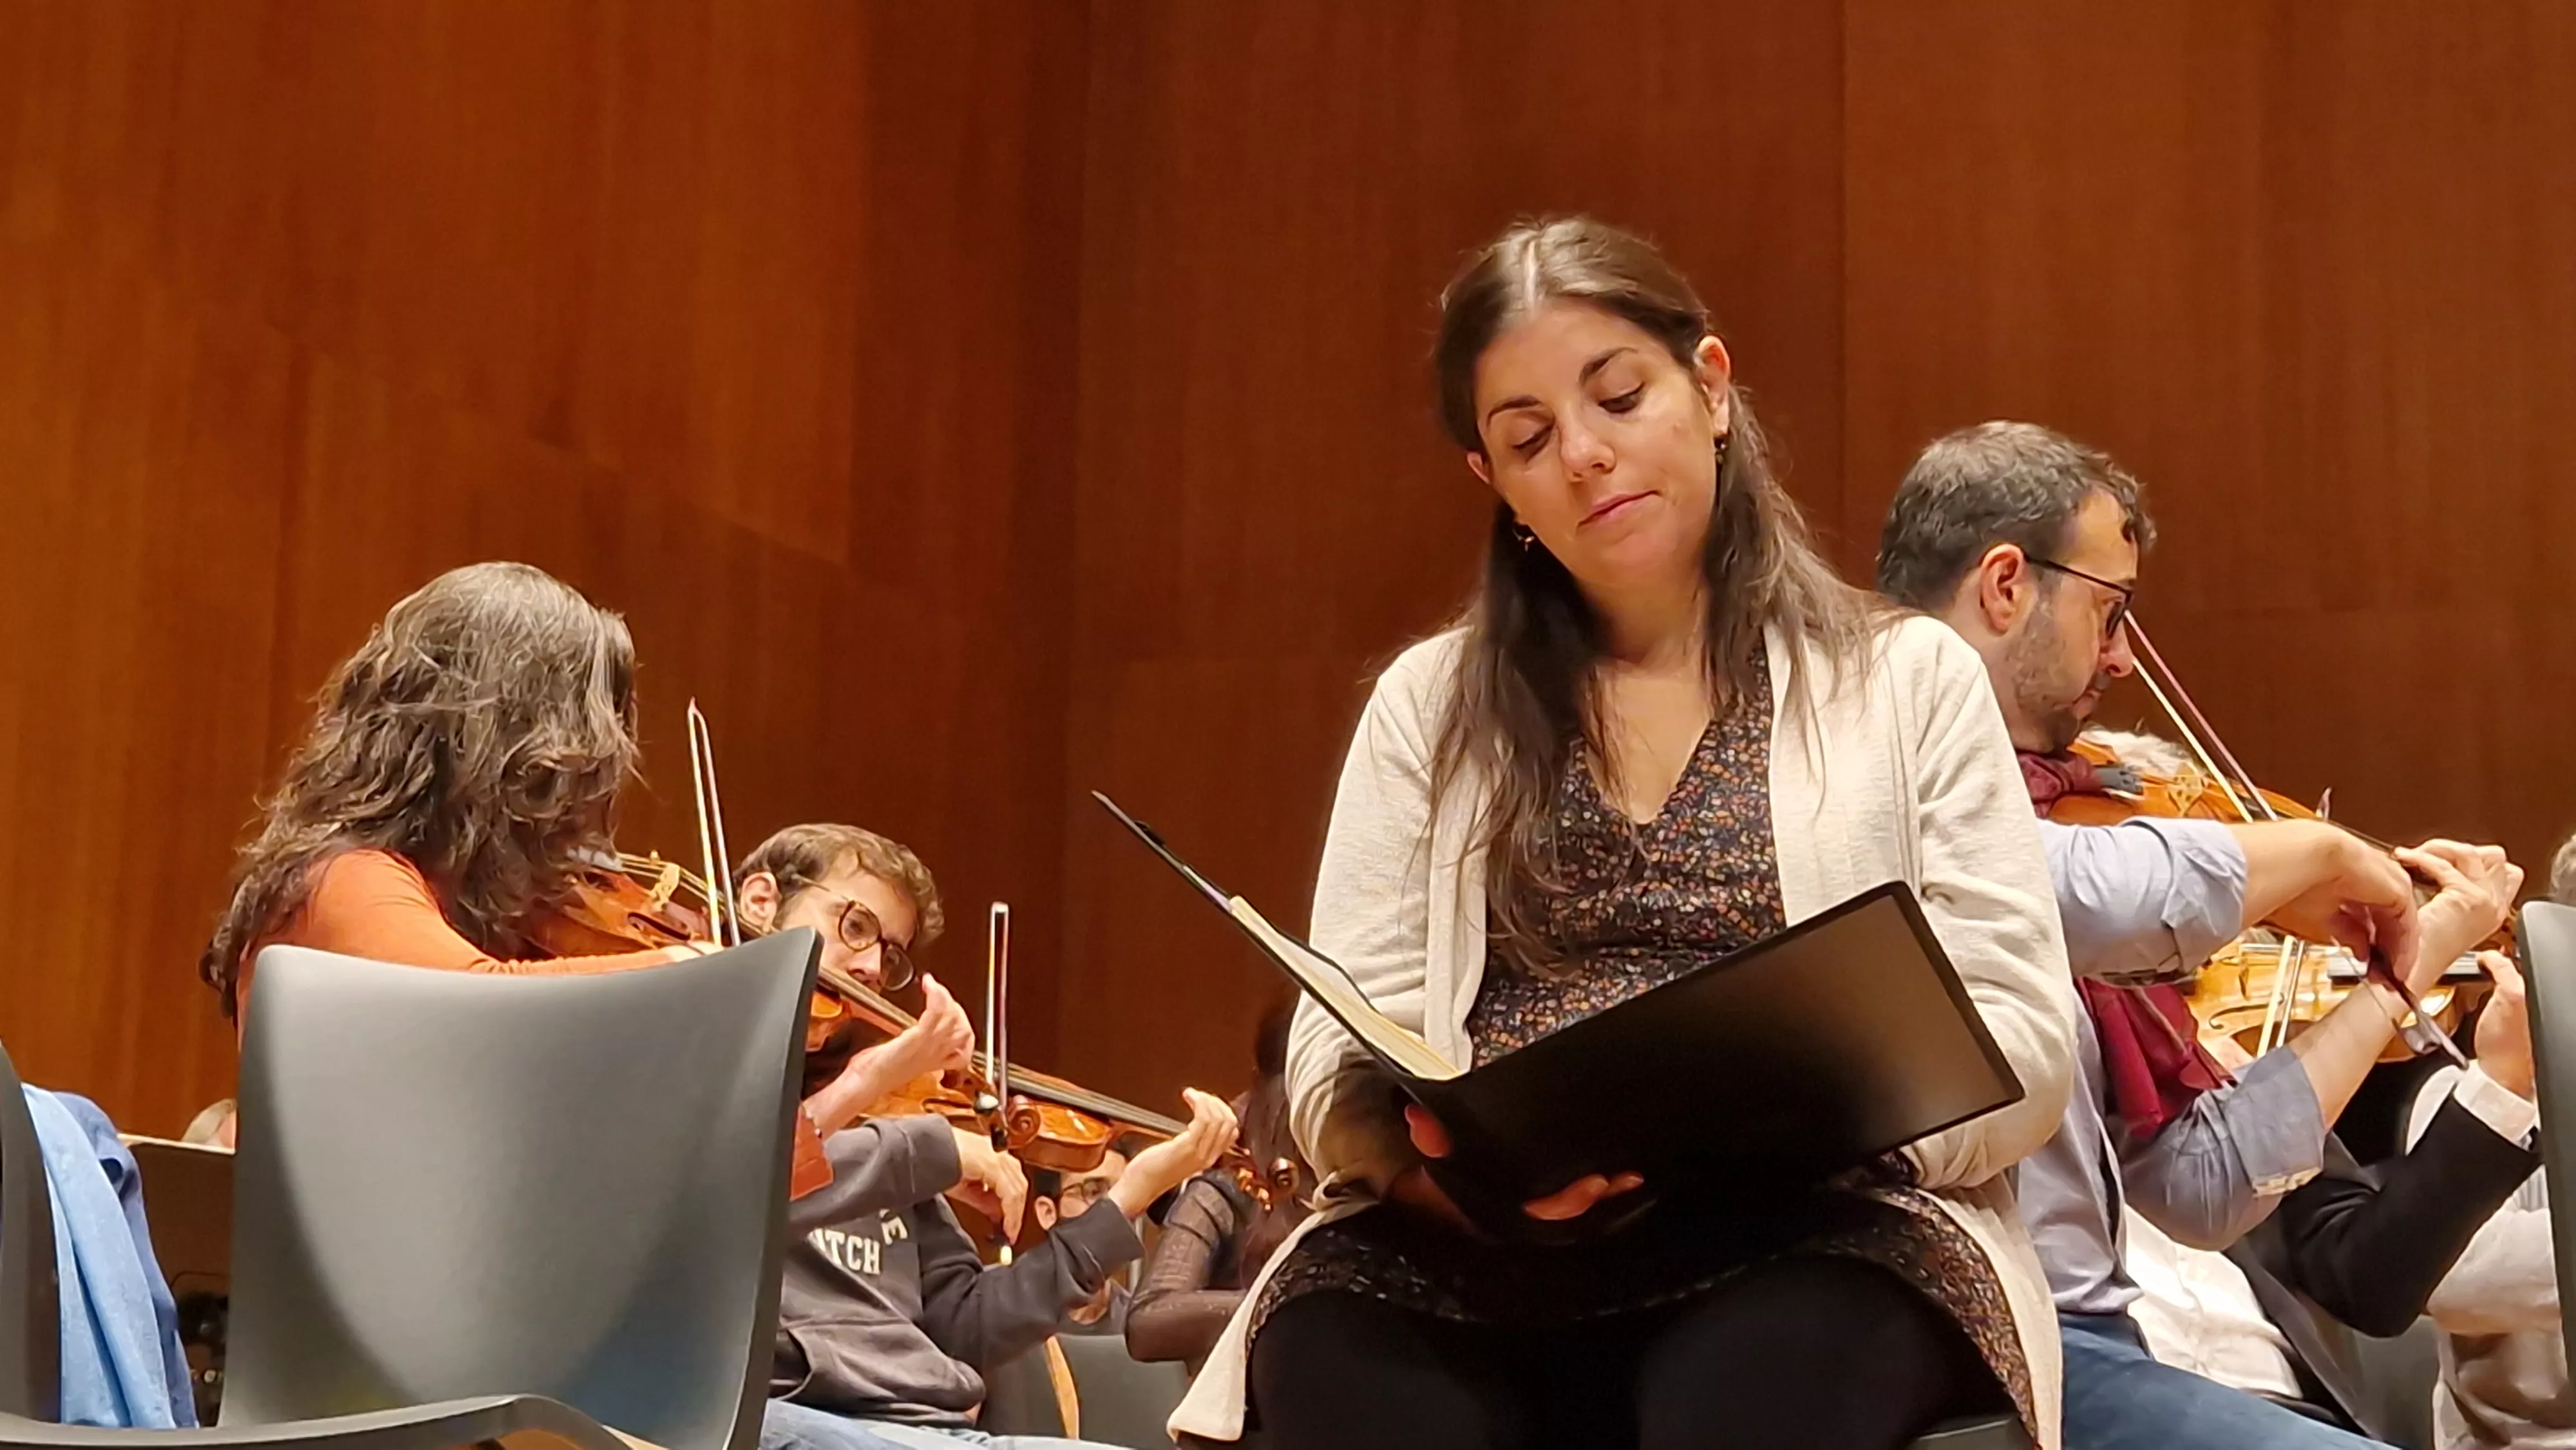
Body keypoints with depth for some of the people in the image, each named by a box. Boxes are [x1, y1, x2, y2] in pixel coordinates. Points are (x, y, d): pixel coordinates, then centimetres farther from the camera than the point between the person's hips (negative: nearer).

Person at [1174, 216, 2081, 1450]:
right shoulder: (1428, 704, 16)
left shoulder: (1909, 677, 11)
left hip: (1809, 1232, -1)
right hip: (1475, 1249, 2)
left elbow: (2022, 1050, 3)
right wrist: (1435, 1143, -16)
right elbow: (1337, 1066, 8)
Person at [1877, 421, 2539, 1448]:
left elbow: (2201, 1185, 14)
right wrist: (2319, 850, -7)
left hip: (2062, 1346, 9)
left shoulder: (2022, 806, 17)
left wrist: (2400, 977, 16)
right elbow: (2117, 898, -27)